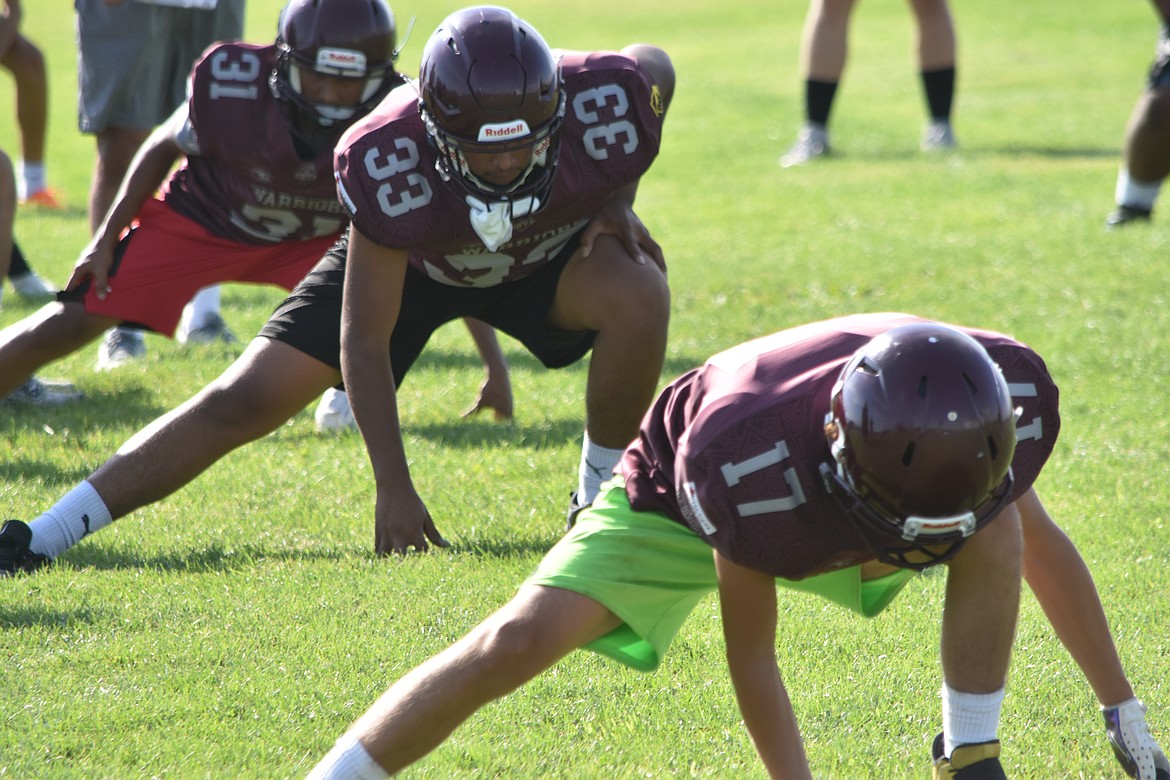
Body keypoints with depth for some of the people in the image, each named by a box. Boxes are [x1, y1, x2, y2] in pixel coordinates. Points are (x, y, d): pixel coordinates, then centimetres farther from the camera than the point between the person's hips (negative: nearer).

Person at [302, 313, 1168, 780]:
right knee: (520, 641, -24)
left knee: (997, 529, -23)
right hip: (685, 501, -4)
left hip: (814, 523, 4)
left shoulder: (1000, 408, -35)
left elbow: (1046, 555, -14)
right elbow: (750, 655, -30)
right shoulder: (748, 455, -45)